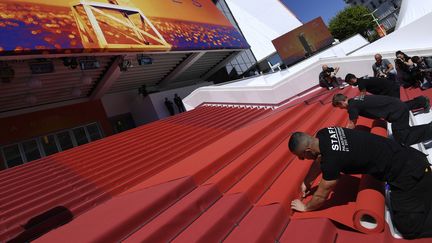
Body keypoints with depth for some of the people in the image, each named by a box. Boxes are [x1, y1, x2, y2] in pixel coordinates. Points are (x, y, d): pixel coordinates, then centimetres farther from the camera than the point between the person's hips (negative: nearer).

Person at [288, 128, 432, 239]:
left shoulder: (332, 157, -31)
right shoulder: (323, 134, -8)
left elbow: (321, 196, -15)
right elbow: (319, 160, 15)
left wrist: (305, 207, 4)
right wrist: (307, 182, 23)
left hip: (409, 173, -8)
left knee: (409, 228, -8)